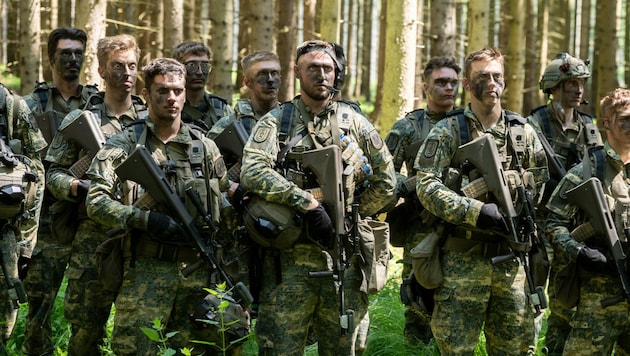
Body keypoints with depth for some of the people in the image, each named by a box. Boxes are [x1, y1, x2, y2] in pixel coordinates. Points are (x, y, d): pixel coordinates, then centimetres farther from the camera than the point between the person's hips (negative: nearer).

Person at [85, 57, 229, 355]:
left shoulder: (205, 147, 11)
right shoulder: (125, 145, 0)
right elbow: (96, 202, -8)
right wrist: (145, 219, -19)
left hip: (198, 272, 3)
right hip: (147, 272, -3)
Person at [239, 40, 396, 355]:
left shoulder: (354, 122, 10)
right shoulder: (275, 122, 2)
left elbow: (386, 181, 14)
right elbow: (253, 173, -15)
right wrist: (308, 203, -21)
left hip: (341, 256, 2)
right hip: (289, 255, -2)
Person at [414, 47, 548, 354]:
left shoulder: (524, 132, 9)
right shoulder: (448, 131, -2)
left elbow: (541, 187, 13)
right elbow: (426, 187, -12)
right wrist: (477, 211, -21)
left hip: (512, 257, 3)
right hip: (462, 258, -3)